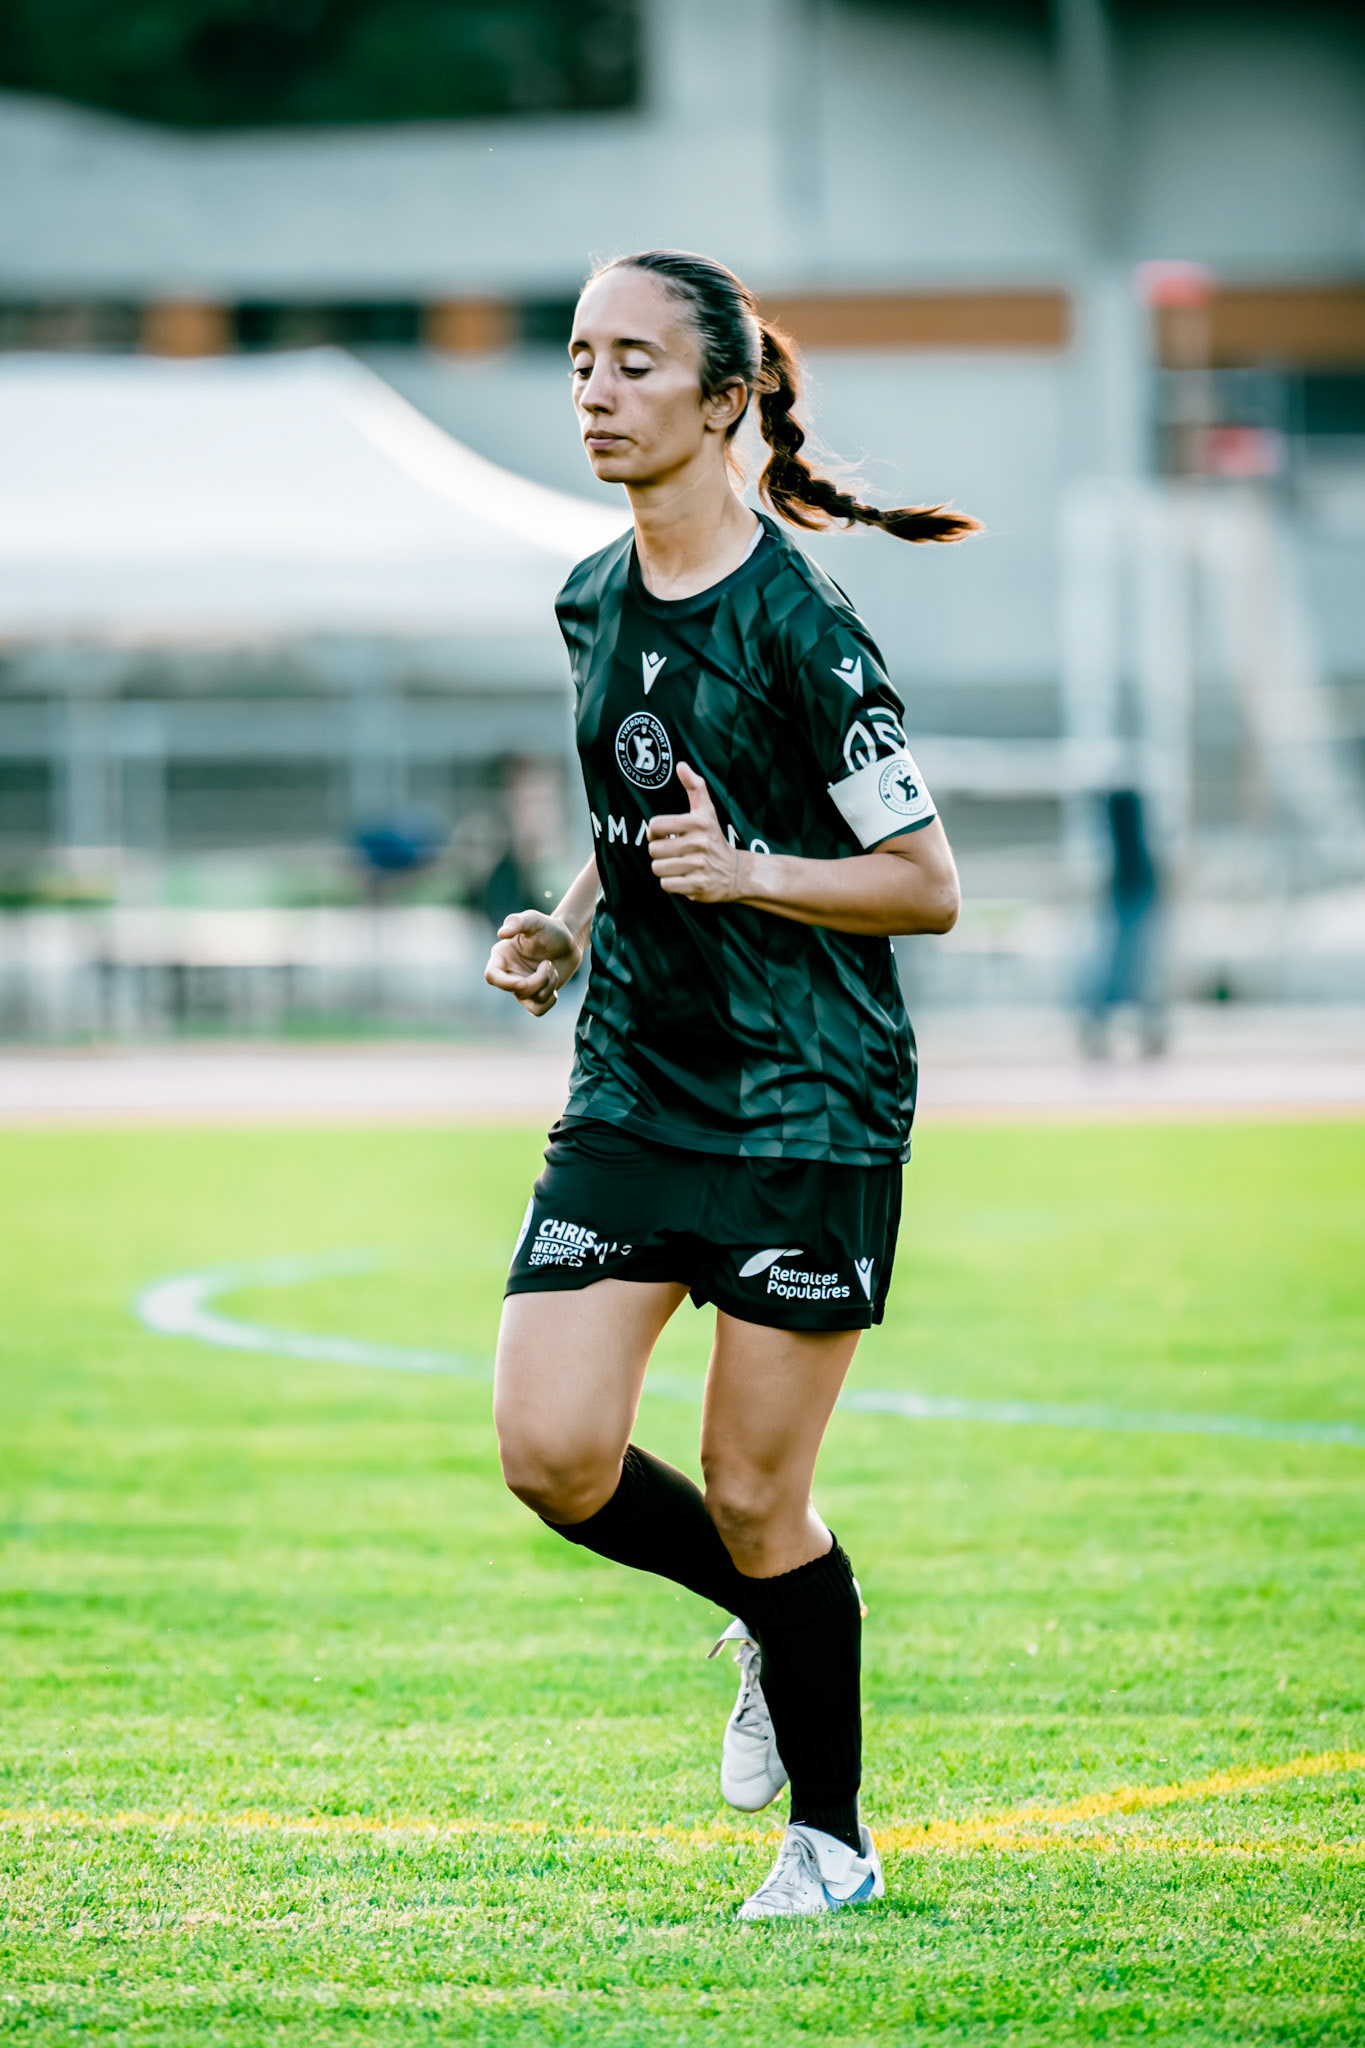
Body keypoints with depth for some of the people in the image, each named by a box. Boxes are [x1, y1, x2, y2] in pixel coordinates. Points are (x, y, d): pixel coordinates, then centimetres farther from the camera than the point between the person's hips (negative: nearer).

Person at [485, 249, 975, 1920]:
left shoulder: (794, 624, -14)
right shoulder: (593, 603, 8)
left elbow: (928, 886, -10)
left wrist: (748, 872, -23)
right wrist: (566, 930, 7)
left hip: (807, 1109, -6)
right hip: (633, 1093, 6)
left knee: (753, 1499, -2)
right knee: (551, 1454, -7)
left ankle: (830, 1835, 19)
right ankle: (770, 1627, 22)